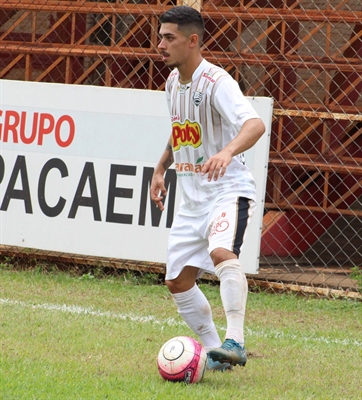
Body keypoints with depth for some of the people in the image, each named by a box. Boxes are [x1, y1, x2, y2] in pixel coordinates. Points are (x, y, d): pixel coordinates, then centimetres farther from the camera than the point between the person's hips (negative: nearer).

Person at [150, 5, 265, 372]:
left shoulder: (216, 82, -18)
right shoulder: (173, 81, 9)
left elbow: (255, 124, -34)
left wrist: (227, 152, -51)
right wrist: (161, 168, 22)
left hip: (227, 190, -9)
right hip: (191, 197, 9)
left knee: (221, 252, -35)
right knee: (178, 281, 8)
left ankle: (235, 342, -40)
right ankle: (214, 353, 20)